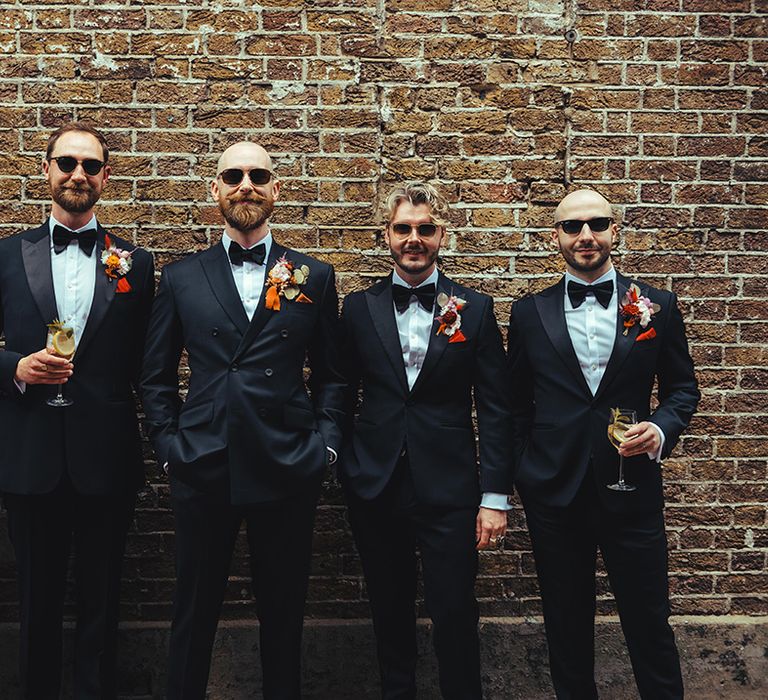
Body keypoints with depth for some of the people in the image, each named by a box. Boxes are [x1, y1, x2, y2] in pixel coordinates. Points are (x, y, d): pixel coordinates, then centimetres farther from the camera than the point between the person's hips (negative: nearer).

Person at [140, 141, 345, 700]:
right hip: (202, 468, 1)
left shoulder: (314, 277, 6)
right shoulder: (180, 278, 7)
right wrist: (169, 444, 1)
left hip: (287, 470, 0)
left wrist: (324, 443, -2)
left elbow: (332, 375, 9)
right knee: (195, 610, 12)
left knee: (283, 610, 12)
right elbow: (157, 376, 10)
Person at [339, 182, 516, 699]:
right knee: (390, 614, 14)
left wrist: (495, 496, -5)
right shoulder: (359, 308, 5)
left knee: (456, 615, 0)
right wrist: (339, 464, 3)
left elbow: (496, 409, 0)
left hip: (449, 488, -1)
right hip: (376, 487, 2)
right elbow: (343, 396, 9)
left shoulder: (475, 309, 1)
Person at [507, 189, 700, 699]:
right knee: (567, 623, 14)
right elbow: (518, 403, 9)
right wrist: (521, 473, 5)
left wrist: (662, 428, -11)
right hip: (554, 492, 1)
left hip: (631, 489, -1)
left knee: (649, 620, 7)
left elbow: (683, 387, 9)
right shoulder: (529, 313, 4)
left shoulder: (657, 306, 2)